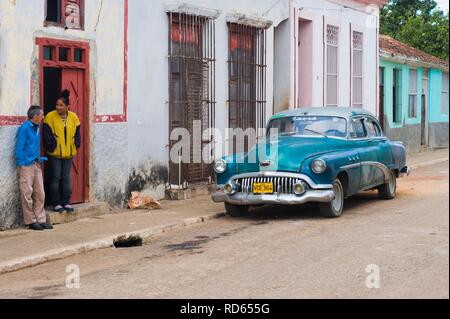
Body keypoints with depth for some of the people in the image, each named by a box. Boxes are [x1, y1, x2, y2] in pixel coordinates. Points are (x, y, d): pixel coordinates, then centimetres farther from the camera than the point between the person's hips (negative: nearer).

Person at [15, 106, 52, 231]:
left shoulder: (37, 128, 11)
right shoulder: (24, 128, -13)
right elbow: (19, 148, -12)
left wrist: (39, 158, 12)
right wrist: (23, 163, -12)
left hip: (36, 164, 8)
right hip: (26, 165, -8)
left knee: (40, 194, 8)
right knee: (27, 195, 0)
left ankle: (41, 220, 15)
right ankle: (31, 221, 7)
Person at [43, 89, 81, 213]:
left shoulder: (73, 117, 2)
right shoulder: (50, 117, -8)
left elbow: (77, 133, 10)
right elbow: (47, 135, -8)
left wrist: (75, 145, 1)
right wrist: (52, 146, -13)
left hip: (68, 154, 3)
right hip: (55, 154, -3)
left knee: (66, 178, 8)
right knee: (55, 178, 0)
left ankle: (66, 202, 15)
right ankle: (56, 203, 6)